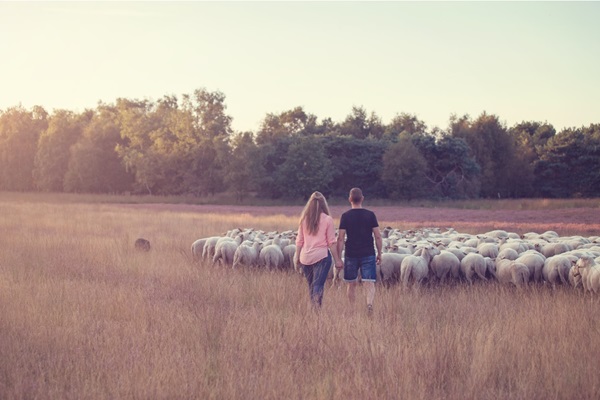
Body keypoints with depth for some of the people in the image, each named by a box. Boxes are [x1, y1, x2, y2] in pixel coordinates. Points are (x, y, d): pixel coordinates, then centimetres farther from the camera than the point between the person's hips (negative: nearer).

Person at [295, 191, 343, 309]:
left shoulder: (304, 218, 4)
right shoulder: (327, 219, -5)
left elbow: (299, 240, 8)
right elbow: (332, 242, -5)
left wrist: (297, 256, 19)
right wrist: (337, 259, 1)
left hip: (305, 257, 4)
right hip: (322, 255, -4)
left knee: (311, 285, 15)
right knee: (318, 285, -5)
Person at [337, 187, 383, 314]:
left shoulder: (345, 216, -4)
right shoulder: (370, 215, -1)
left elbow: (340, 239, -6)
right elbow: (378, 236, -2)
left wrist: (338, 258, -1)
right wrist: (379, 254, 9)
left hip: (351, 255, 0)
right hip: (368, 254, 0)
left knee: (352, 284, 15)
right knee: (369, 283, -2)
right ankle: (369, 303, -27)